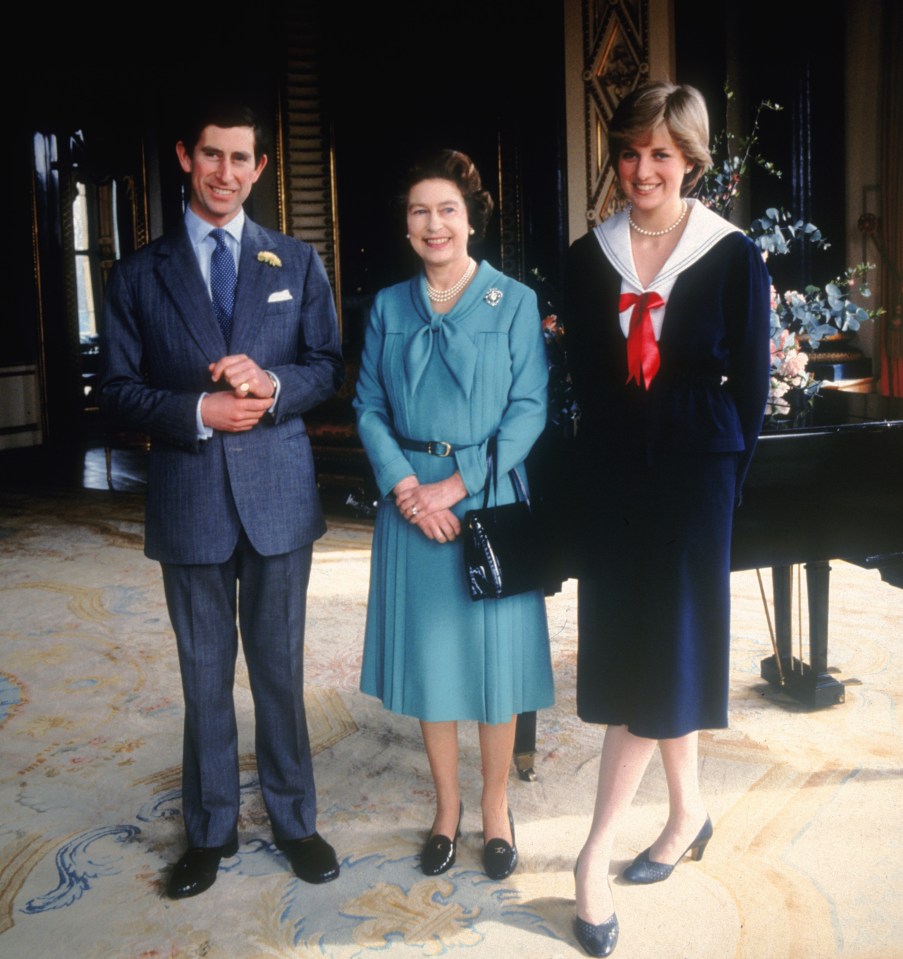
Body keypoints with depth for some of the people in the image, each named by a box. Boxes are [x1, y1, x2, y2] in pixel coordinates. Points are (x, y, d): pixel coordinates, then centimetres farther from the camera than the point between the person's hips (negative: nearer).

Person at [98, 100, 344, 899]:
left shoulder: (297, 262, 7)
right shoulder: (141, 273, 4)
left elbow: (328, 366, 4)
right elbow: (118, 388, 1)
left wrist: (272, 383, -16)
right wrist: (198, 412, -15)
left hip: (279, 493, 0)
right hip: (188, 501, 0)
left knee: (280, 667, 10)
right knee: (204, 674, 11)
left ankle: (294, 819, 28)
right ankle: (210, 830, 28)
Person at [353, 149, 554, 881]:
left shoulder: (514, 302, -1)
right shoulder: (389, 307, 7)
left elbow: (529, 410, -7)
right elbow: (370, 408, 4)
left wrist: (458, 485, -15)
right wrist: (406, 486, -12)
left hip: (490, 497, -2)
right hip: (411, 500, 3)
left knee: (494, 654, 5)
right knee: (427, 655, 9)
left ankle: (496, 809, 25)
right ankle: (447, 806, 28)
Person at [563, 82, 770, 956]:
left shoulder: (733, 257, -4)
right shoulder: (587, 258, 5)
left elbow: (750, 386, -1)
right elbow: (586, 379, 6)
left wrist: (721, 479, -4)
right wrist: (602, 472, 1)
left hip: (694, 472, -3)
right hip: (615, 473, 4)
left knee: (660, 653, -2)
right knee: (630, 648, 9)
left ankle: (595, 854, 10)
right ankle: (688, 813, 30)